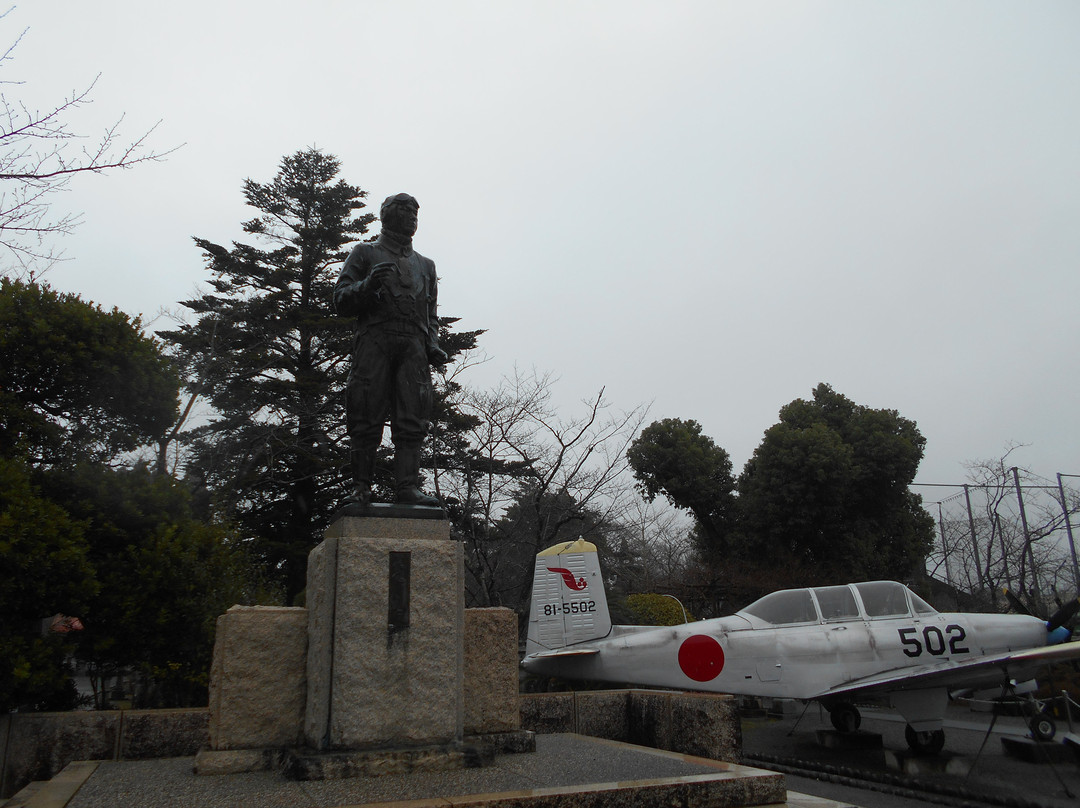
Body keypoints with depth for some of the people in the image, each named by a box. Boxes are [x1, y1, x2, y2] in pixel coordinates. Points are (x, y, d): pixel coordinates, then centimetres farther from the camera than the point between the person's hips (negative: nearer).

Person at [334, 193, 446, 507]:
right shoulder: (365, 253, 18)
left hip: (414, 346, 3)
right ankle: (361, 487, -3)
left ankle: (408, 487, -11)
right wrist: (368, 284, -10)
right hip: (374, 340, -3)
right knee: (367, 419, -8)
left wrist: (433, 345, 8)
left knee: (412, 420, -8)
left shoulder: (425, 265, 30)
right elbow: (341, 300, 9)